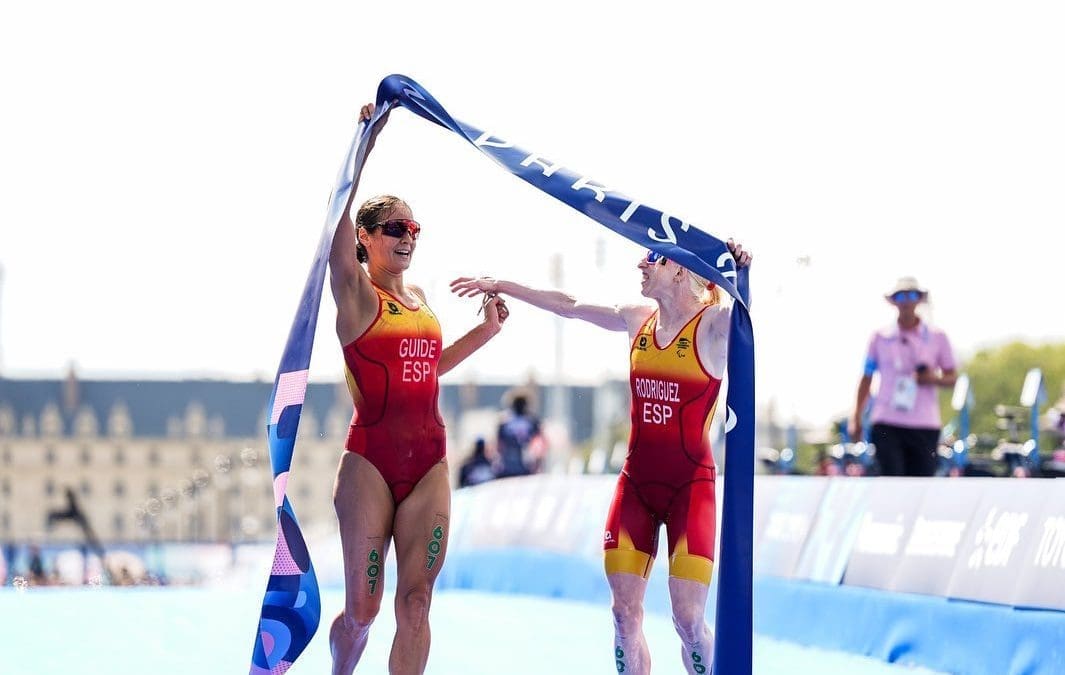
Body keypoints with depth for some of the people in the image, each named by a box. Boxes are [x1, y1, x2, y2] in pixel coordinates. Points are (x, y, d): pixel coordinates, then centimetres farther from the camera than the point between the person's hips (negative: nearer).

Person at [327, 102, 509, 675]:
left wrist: (486, 331, 21)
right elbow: (337, 222, -17)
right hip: (370, 461, -5)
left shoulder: (419, 299, 16)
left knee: (415, 604, -2)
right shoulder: (356, 294, -3)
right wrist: (362, 143, -19)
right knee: (362, 608, -1)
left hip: (428, 466, 5)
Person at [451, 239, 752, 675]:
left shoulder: (714, 324, -7)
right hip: (636, 481, 5)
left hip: (690, 484, -5)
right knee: (625, 611, 0)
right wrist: (500, 287, 25)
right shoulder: (637, 320, 8)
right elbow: (567, 306, 19)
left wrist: (740, 275, -48)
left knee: (688, 619, -11)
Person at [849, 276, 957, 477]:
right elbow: (866, 379, 12)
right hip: (887, 424, -1)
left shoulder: (937, 338, 7)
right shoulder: (880, 338, 7)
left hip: (924, 425, 1)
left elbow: (952, 377, 12)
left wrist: (934, 379, -11)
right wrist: (856, 417, 7)